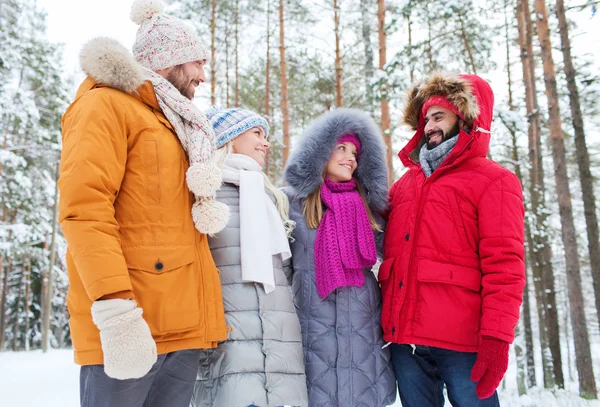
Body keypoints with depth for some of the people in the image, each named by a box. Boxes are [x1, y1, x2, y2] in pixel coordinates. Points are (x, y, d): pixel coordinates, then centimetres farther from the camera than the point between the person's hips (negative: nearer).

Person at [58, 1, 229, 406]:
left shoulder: (175, 124, 24)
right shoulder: (106, 106, -2)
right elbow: (84, 208, -15)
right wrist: (115, 308, -24)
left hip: (183, 326, 8)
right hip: (129, 325, -8)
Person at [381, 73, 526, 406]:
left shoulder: (493, 181, 2)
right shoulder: (405, 183, 18)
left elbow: (504, 265, -8)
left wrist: (496, 336, -16)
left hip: (461, 341, -5)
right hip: (403, 338, 5)